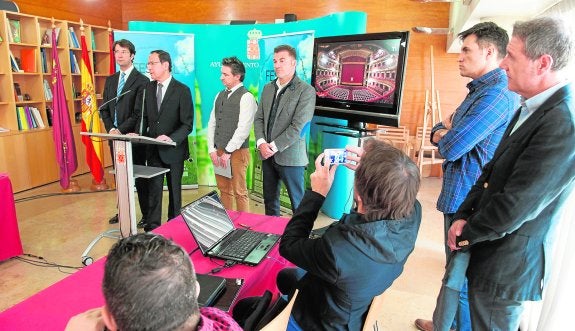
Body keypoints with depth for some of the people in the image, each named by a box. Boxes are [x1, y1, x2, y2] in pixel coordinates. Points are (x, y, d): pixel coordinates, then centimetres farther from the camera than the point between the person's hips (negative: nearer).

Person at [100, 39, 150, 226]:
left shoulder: (142, 81, -6)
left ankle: (146, 214, 10)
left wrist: (121, 130, -17)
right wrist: (110, 129, -3)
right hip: (114, 135, 6)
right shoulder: (110, 80, 15)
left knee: (139, 176, 0)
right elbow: (105, 108, 13)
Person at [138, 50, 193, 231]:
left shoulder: (182, 90, -8)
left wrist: (171, 138, -25)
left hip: (173, 150, -3)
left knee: (174, 190, 10)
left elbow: (187, 124, -11)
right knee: (153, 189, 4)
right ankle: (152, 228, 14)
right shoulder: (148, 88, 8)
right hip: (153, 149, 4)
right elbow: (144, 116, 13)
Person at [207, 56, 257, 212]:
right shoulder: (220, 95, 13)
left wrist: (227, 152, -14)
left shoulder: (246, 97, -10)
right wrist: (212, 150, 3)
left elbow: (243, 129, -16)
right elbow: (212, 123, 13)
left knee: (239, 192, 1)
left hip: (237, 152, -7)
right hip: (219, 151, 7)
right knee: (224, 190, 15)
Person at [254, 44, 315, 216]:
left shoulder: (306, 90, -9)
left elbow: (298, 126, -15)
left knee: (297, 203, 4)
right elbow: (259, 118, 10)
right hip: (267, 155, 6)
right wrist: (261, 142, -6)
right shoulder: (268, 88, 12)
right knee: (269, 200, 16)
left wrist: (274, 146, -15)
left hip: (290, 156, -6)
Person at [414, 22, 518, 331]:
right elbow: (440, 132, 15)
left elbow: (451, 147, -25)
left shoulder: (496, 94, -20)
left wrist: (446, 133, -3)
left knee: (463, 276, 4)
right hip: (464, 196, 10)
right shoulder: (482, 90, 15)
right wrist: (445, 132, -8)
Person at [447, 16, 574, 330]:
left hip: (506, 265, -8)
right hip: (494, 250, 8)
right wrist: (464, 217, -3)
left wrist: (467, 234, -10)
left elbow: (515, 207, -26)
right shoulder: (533, 108, 5)